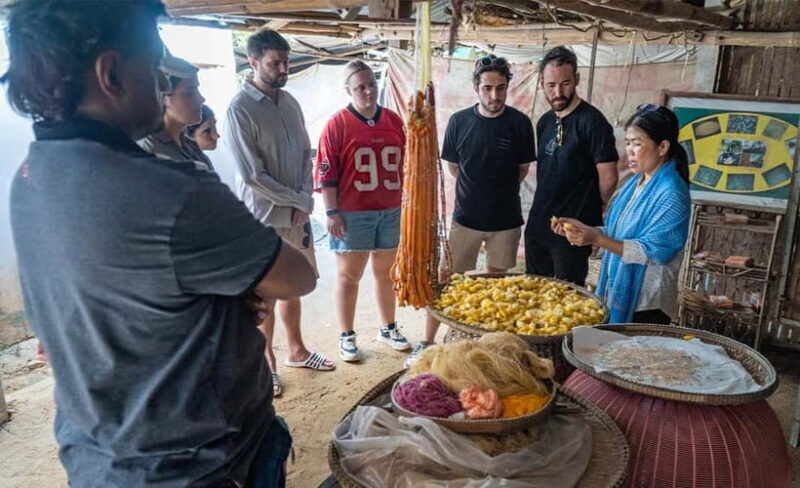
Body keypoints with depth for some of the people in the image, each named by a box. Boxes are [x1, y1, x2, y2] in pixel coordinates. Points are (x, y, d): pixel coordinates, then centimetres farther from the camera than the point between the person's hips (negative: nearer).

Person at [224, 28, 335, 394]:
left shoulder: (290, 102, 6)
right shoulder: (239, 109, -15)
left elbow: (305, 154, 9)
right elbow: (252, 175, -18)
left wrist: (305, 199, -6)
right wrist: (299, 200, -12)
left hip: (297, 214, 6)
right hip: (264, 218, -6)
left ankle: (296, 350, 34)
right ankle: (266, 362, 23)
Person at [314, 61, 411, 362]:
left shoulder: (394, 121, 7)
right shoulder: (337, 124, -7)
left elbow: (405, 165, 13)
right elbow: (325, 173, -8)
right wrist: (332, 212, -12)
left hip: (391, 211, 4)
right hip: (352, 214, -4)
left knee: (386, 272, 15)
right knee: (349, 275, 6)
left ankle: (388, 328, 30)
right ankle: (346, 336, 19)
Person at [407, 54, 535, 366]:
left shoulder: (519, 123, -7)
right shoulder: (459, 121, -7)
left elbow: (523, 168, 6)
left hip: (506, 219, 1)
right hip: (465, 217, 0)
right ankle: (428, 342, 13)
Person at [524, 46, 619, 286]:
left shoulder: (591, 121, -15)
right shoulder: (545, 122, 9)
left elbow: (608, 179, -15)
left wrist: (587, 208, 0)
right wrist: (545, 206, 9)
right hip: (537, 224, 7)